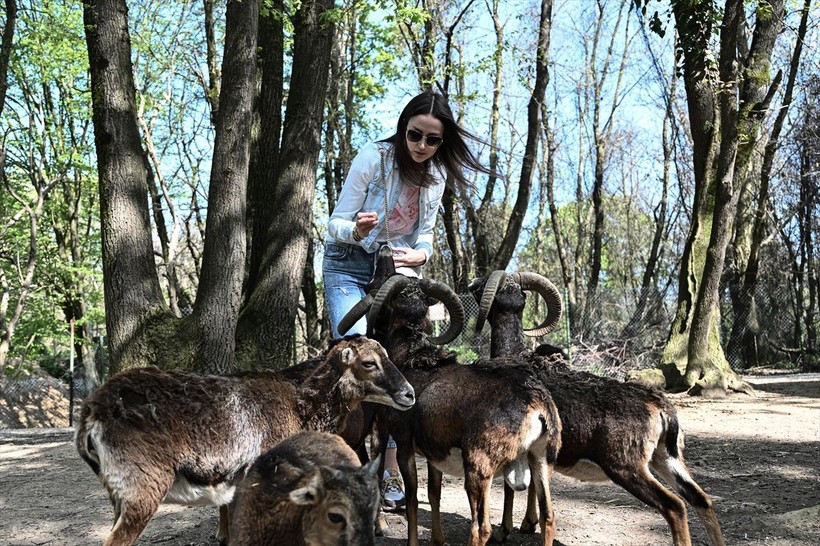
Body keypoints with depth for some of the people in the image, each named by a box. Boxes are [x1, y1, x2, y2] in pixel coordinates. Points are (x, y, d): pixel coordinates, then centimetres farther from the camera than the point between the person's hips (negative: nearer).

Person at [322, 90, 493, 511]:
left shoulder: (437, 175, -1)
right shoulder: (374, 158, -16)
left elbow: (425, 234, 9)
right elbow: (337, 222, -12)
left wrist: (420, 254, -15)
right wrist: (356, 231, -35)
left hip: (398, 270, 4)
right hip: (349, 266, -4)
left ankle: (390, 471, 1)